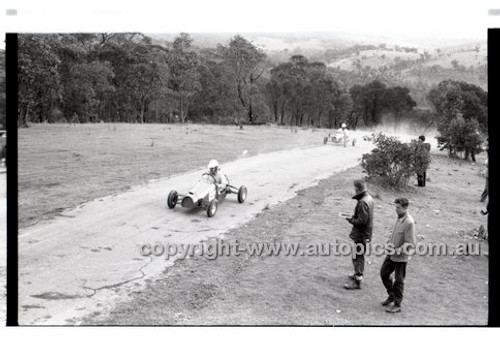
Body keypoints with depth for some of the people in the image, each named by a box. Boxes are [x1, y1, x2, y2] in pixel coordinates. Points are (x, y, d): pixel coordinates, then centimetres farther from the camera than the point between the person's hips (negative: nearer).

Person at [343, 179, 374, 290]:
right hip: (366, 232, 10)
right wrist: (353, 217, 9)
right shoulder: (369, 198, 6)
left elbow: (361, 221, -26)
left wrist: (351, 219, -12)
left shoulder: (362, 203, -25)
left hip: (361, 234, -10)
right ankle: (358, 274, 38)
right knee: (359, 256, 23)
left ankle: (357, 281, 5)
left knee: (358, 256, -2)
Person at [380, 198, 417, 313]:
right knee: (384, 273, 15)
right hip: (392, 253, 8)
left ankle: (397, 305, 18)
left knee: (398, 281, 4)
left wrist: (399, 250, -27)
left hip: (401, 257, -8)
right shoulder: (399, 218, 4)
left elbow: (411, 243, -22)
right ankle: (391, 295, 34)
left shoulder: (409, 222, -22)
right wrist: (389, 242, 6)